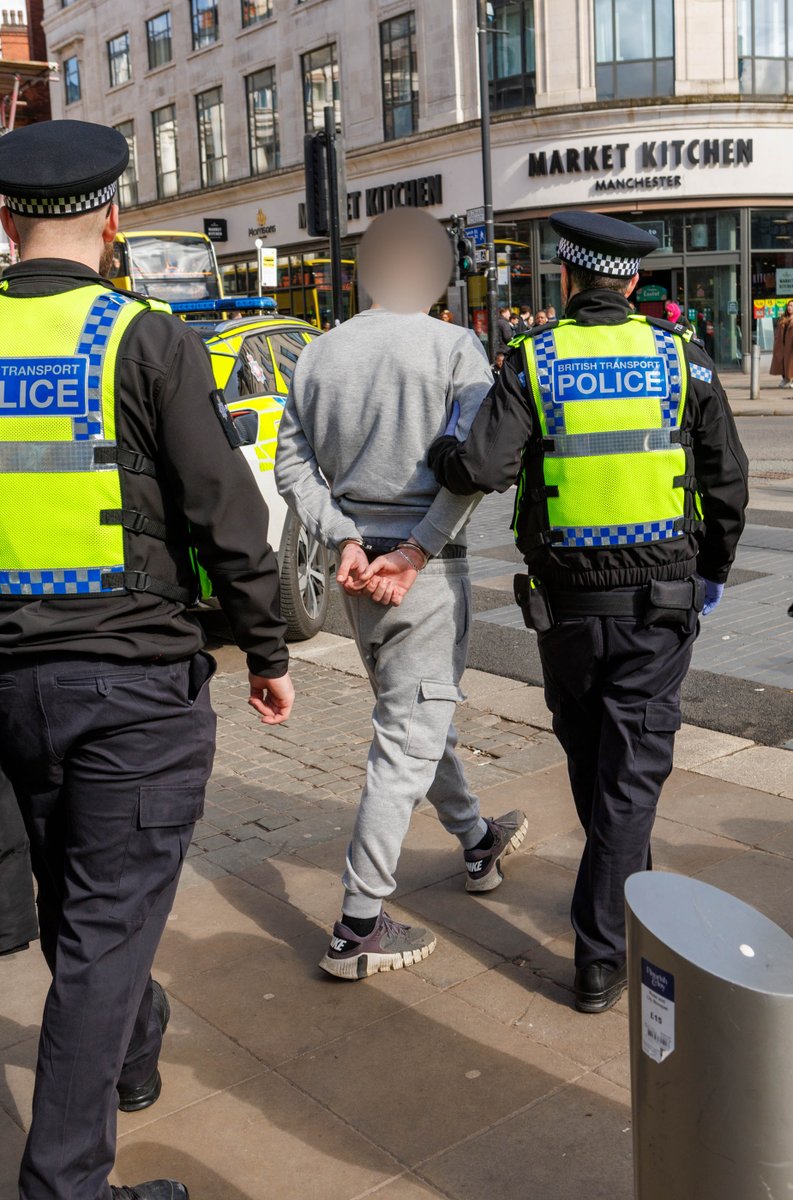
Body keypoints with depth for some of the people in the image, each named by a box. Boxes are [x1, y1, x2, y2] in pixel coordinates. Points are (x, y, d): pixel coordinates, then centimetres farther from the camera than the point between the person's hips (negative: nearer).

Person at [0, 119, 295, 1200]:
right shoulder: (148, 340, -11)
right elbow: (227, 515, -13)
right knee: (109, 919, 4)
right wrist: (268, 651, -2)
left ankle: (133, 1057, 47)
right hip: (136, 674, -5)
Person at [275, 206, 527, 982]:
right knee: (408, 742, 0)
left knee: (415, 715, 22)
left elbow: (293, 465, 1)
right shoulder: (455, 348, -8)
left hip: (356, 571, 6)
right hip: (425, 570, -6)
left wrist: (346, 540, -5)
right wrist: (416, 552, -17)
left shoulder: (318, 355, 7)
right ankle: (358, 928, 3)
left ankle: (478, 844, 43)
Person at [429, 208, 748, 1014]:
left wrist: (433, 455, 3)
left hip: (567, 602, 0)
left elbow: (483, 469, -19)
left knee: (587, 755, 21)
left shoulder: (533, 362, -5)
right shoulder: (682, 360, 0)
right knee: (631, 770, 3)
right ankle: (600, 958, 5)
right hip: (659, 600, 0)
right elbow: (727, 483, 7)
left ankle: (626, 892, 41)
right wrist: (712, 571, 22)